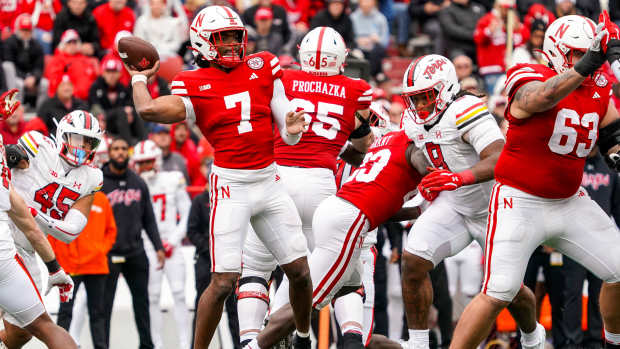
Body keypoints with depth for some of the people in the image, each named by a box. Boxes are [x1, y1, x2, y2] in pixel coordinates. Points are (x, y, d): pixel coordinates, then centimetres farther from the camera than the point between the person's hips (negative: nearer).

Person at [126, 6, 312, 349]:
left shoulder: (262, 67, 7)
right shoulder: (195, 85, -4)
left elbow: (288, 134, 9)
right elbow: (148, 110, -22)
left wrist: (292, 129, -14)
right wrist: (139, 79, -3)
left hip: (270, 182, 5)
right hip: (230, 186, -4)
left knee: (301, 272, 8)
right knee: (224, 281, -11)